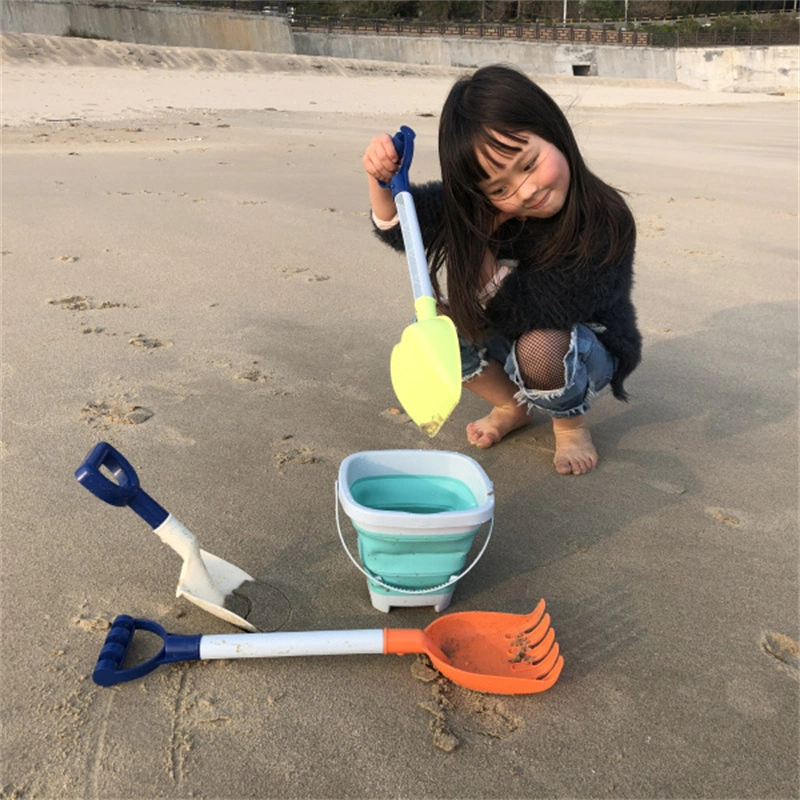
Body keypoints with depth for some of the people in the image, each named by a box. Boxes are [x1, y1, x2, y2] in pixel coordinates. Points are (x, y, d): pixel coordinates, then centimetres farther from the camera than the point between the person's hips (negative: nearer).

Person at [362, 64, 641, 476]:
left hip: (585, 346, -5)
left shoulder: (606, 225, -31)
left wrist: (478, 246, -35)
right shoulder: (483, 208, -16)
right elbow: (397, 226, -9)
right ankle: (511, 406, 3)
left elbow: (527, 315, -35)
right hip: (506, 335, 5)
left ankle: (571, 421, -2)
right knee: (444, 298, -18)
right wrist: (381, 180, -30)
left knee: (538, 347, -39)